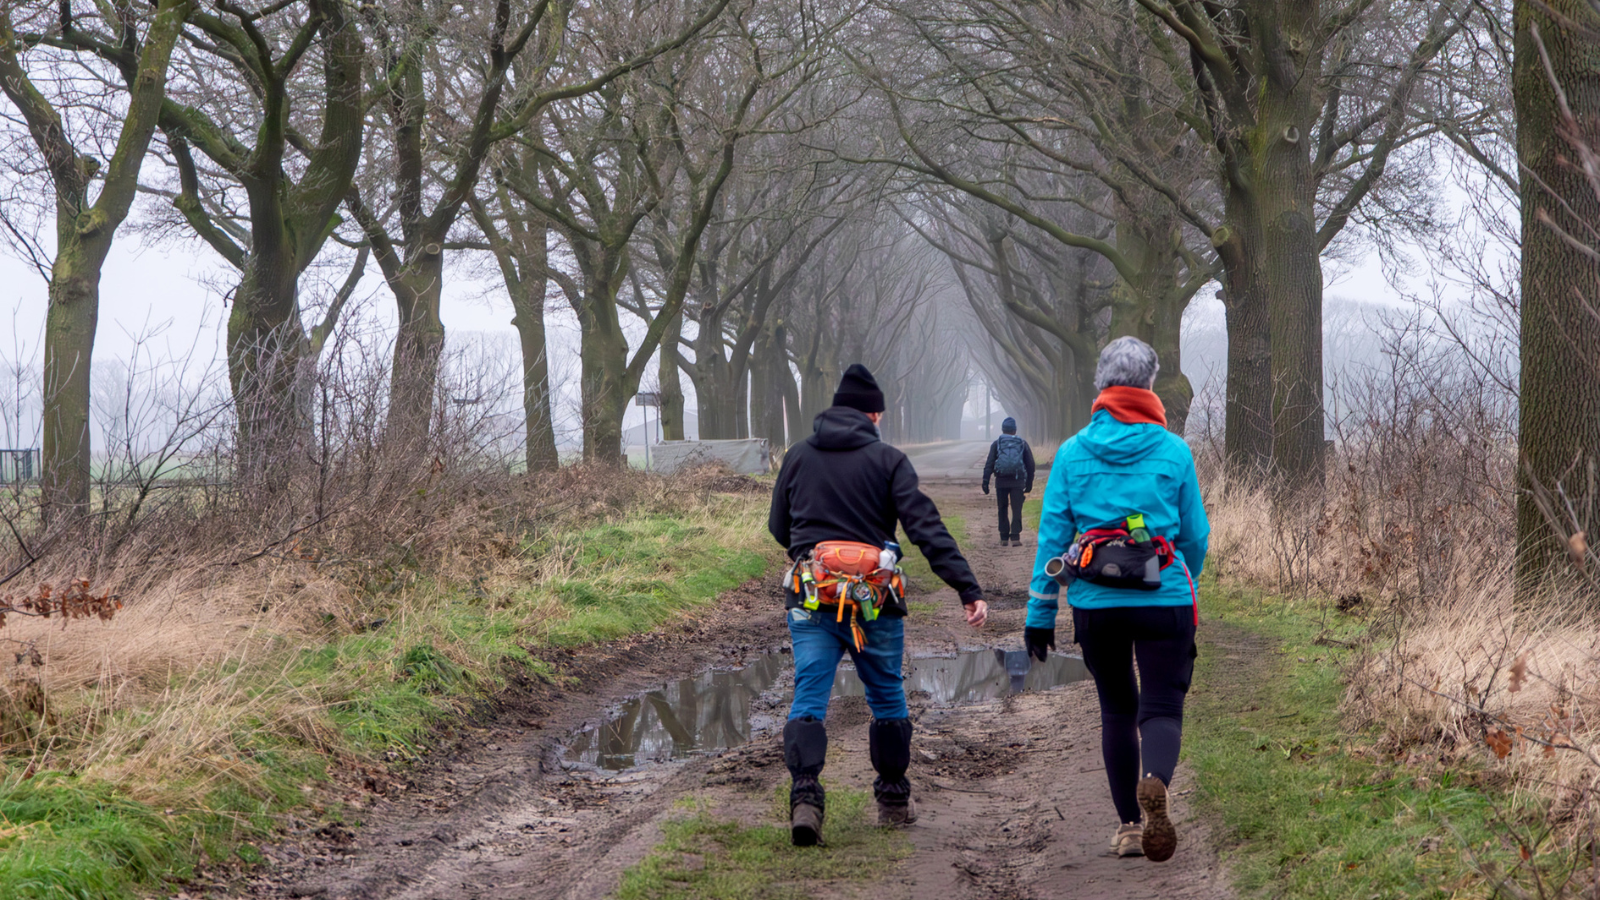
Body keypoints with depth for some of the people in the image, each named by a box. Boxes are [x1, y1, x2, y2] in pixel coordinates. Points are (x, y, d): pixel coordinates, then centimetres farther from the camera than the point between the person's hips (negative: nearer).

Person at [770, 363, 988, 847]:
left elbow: (779, 528, 17)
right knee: (887, 698, 15)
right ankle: (893, 801, 22)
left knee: (809, 698, -2)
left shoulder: (798, 457, 7)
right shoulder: (887, 460, -4)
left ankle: (805, 796, -21)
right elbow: (928, 530, -12)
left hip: (809, 600, 2)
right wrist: (969, 589, -15)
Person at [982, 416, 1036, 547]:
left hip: (1001, 482, 0)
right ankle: (1015, 537, -11)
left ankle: (1004, 538, 11)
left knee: (1003, 510, 10)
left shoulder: (996, 444, 4)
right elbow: (1030, 465, 9)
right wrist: (1029, 482, 15)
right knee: (1016, 510, 0)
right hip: (1017, 482, 0)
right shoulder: (1022, 444, 8)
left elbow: (989, 464, -3)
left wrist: (985, 481, -5)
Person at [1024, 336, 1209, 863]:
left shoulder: (1073, 453, 1)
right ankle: (1154, 781, -32)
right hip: (1163, 601, -2)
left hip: (1095, 603, 2)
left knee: (1116, 709, 16)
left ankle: (1129, 824, 16)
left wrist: (1040, 615, 5)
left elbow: (1052, 536, 0)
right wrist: (1185, 584, 25)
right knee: (1162, 708, 0)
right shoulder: (1174, 452, -1)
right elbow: (1195, 535, 6)